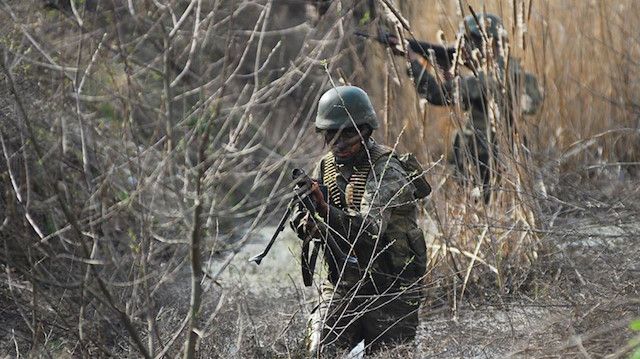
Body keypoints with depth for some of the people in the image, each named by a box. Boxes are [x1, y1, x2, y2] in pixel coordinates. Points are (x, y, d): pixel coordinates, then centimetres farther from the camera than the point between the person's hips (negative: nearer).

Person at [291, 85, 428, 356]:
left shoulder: (385, 170, -16)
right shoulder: (326, 167, 5)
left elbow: (371, 229, -31)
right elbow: (301, 221, 2)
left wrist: (326, 211, -45)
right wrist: (308, 225, -23)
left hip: (388, 287, -5)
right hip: (341, 283, 5)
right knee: (320, 353, -5)